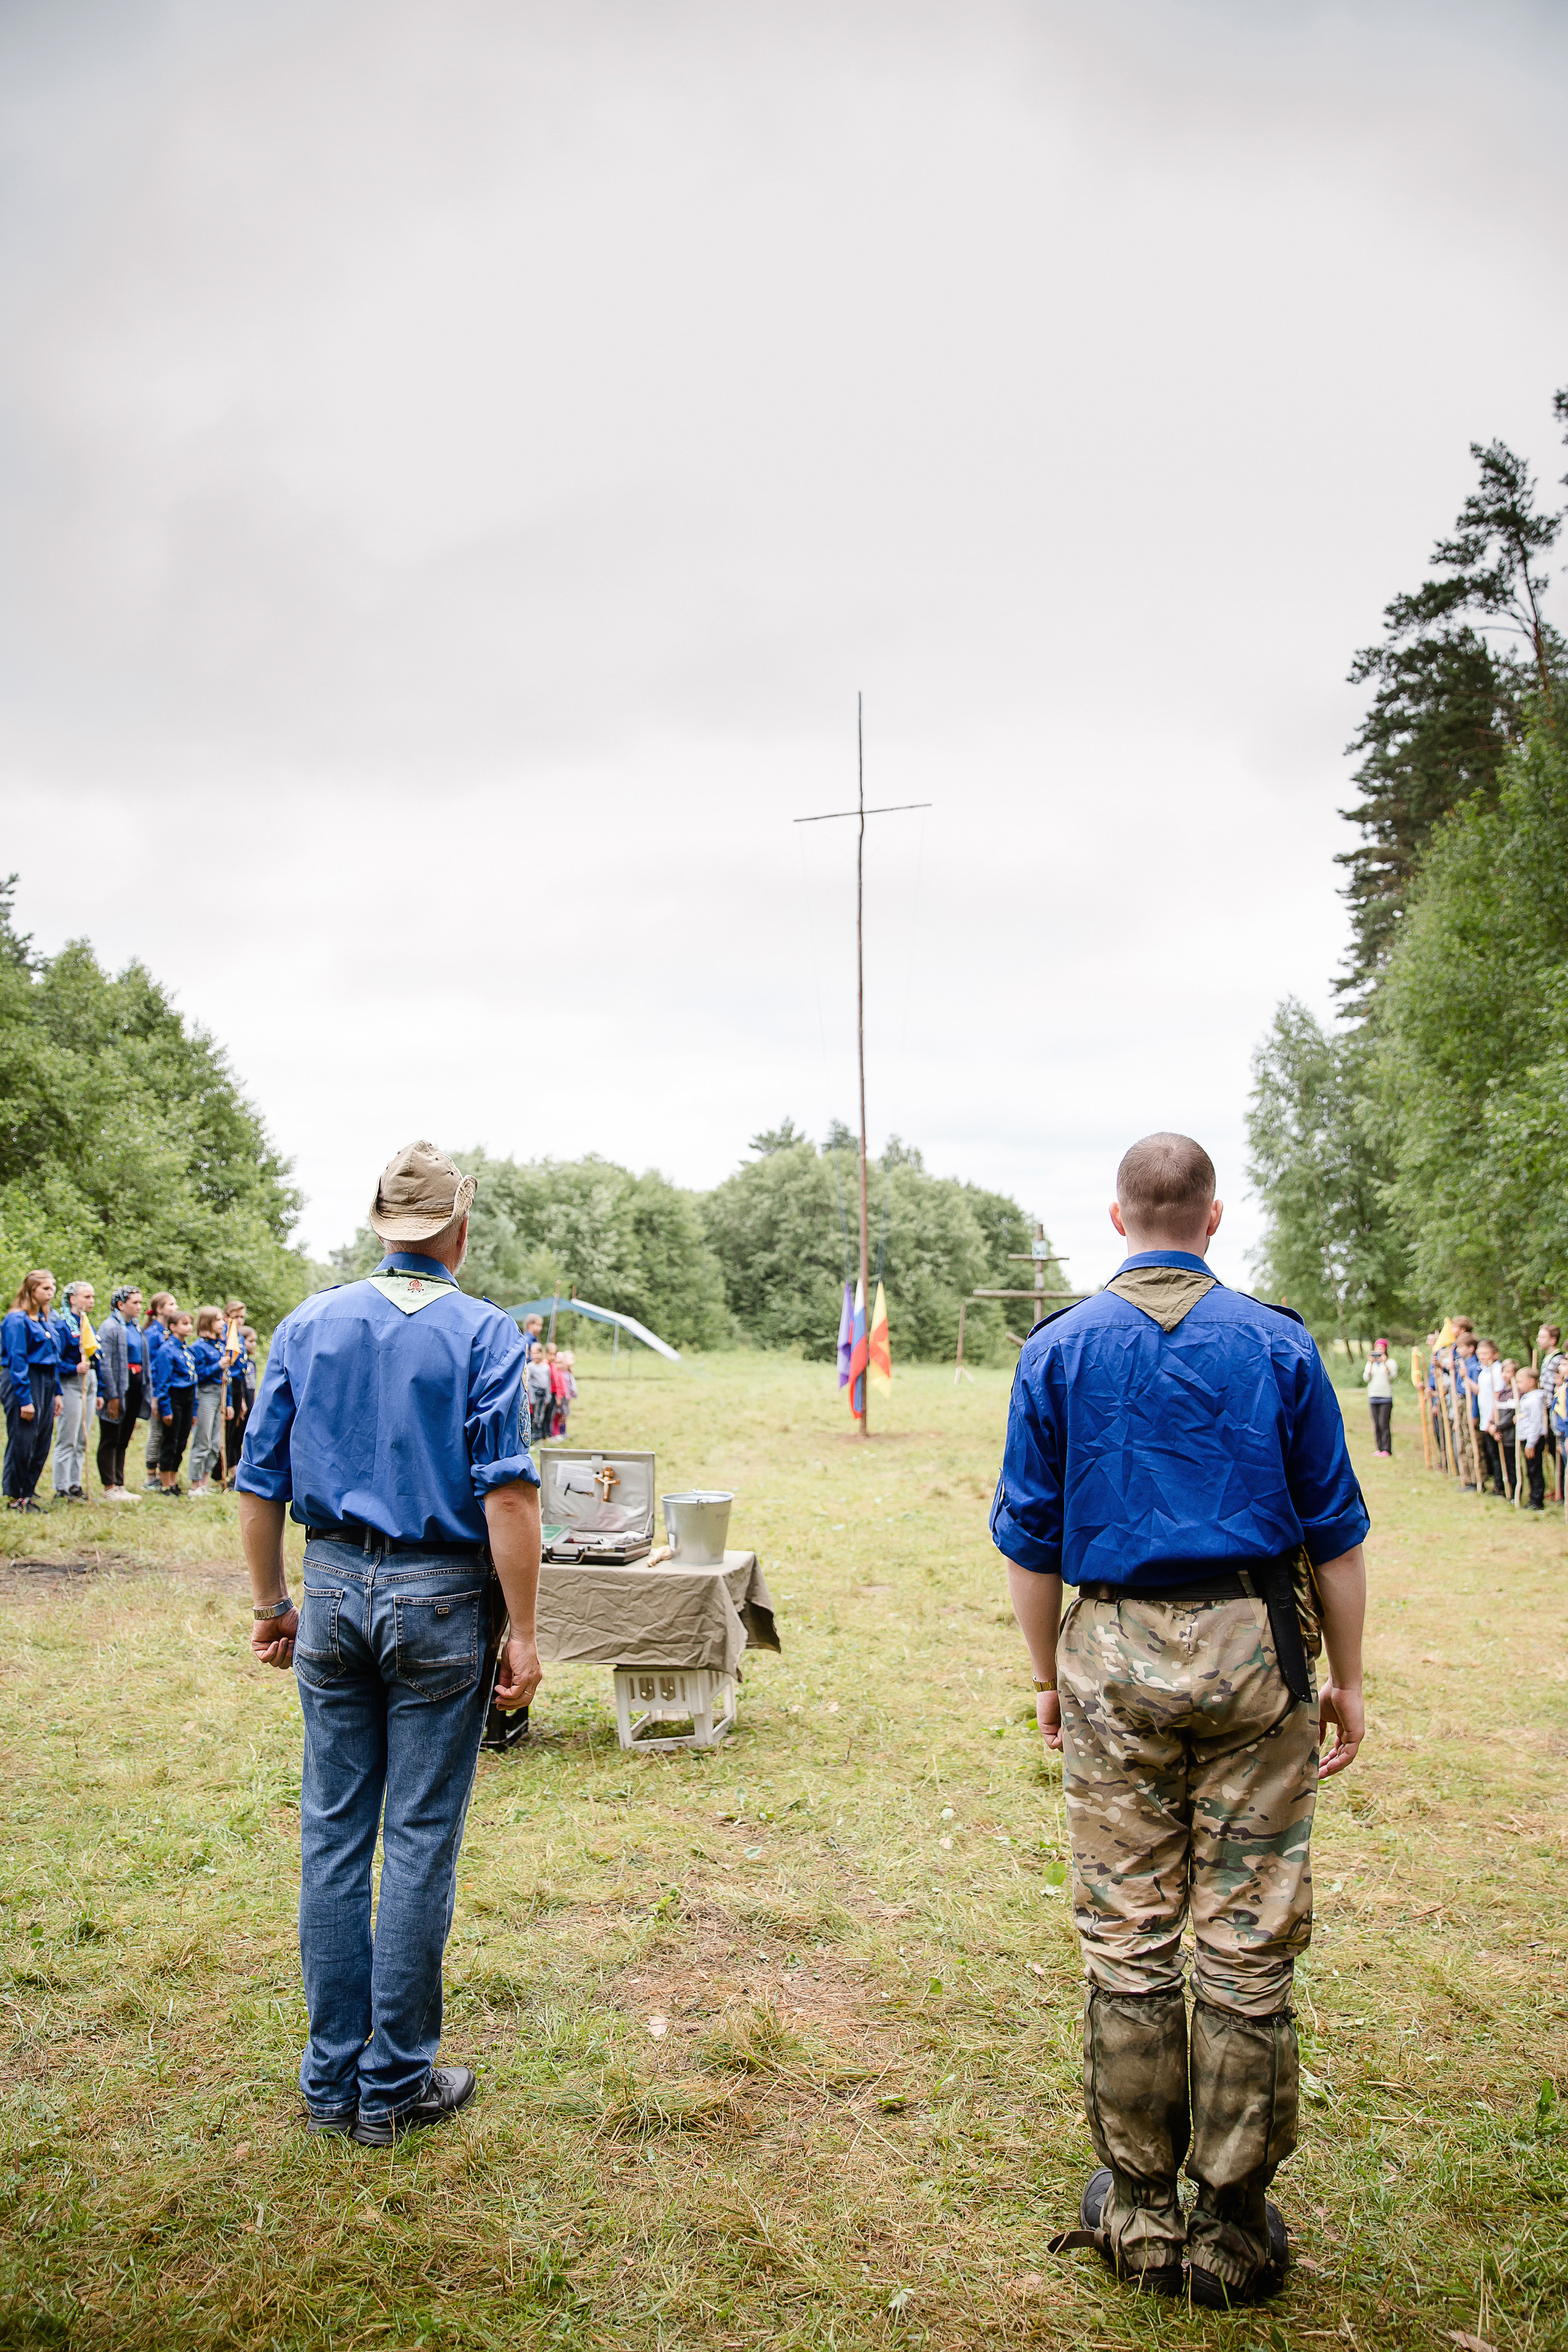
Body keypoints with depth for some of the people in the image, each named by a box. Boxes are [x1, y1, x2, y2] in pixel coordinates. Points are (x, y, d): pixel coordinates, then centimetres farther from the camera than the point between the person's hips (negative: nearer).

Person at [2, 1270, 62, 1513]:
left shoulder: (45, 1320, 14)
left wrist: (56, 1393, 15)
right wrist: (25, 1400, -17)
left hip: (46, 1383, 8)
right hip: (25, 1383, -8)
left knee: (42, 1443, 9)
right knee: (22, 1442, -3)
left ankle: (28, 1494, 18)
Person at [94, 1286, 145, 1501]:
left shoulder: (134, 1327, 14)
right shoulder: (110, 1327, -12)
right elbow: (105, 1363, -17)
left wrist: (147, 1392, 14)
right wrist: (112, 1396, -19)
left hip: (135, 1385, 8)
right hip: (118, 1387, -8)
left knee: (123, 1441, 13)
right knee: (110, 1441, 1)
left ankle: (119, 1486, 18)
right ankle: (109, 1489, 5)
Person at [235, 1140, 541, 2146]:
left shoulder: (308, 1326, 5)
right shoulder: (484, 1334, -8)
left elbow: (260, 1485, 7)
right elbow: (507, 1496, -14)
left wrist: (274, 1603, 17)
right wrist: (522, 1633, -9)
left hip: (335, 1589, 4)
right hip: (440, 1601, -4)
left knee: (333, 1833, 13)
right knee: (421, 1839, 6)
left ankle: (335, 2079, 24)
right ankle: (397, 2085, 17)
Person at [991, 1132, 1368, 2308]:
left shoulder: (1059, 1349, 1)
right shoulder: (1279, 1344, 0)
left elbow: (1031, 1537, 3)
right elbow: (1335, 1533, 2)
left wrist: (1051, 1677, 13)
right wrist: (1348, 1680, 11)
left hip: (1115, 1658, 1)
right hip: (1253, 1650, 0)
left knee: (1128, 1941, 10)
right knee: (1248, 1944, 8)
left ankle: (1138, 2214, 23)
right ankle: (1234, 2230, 19)